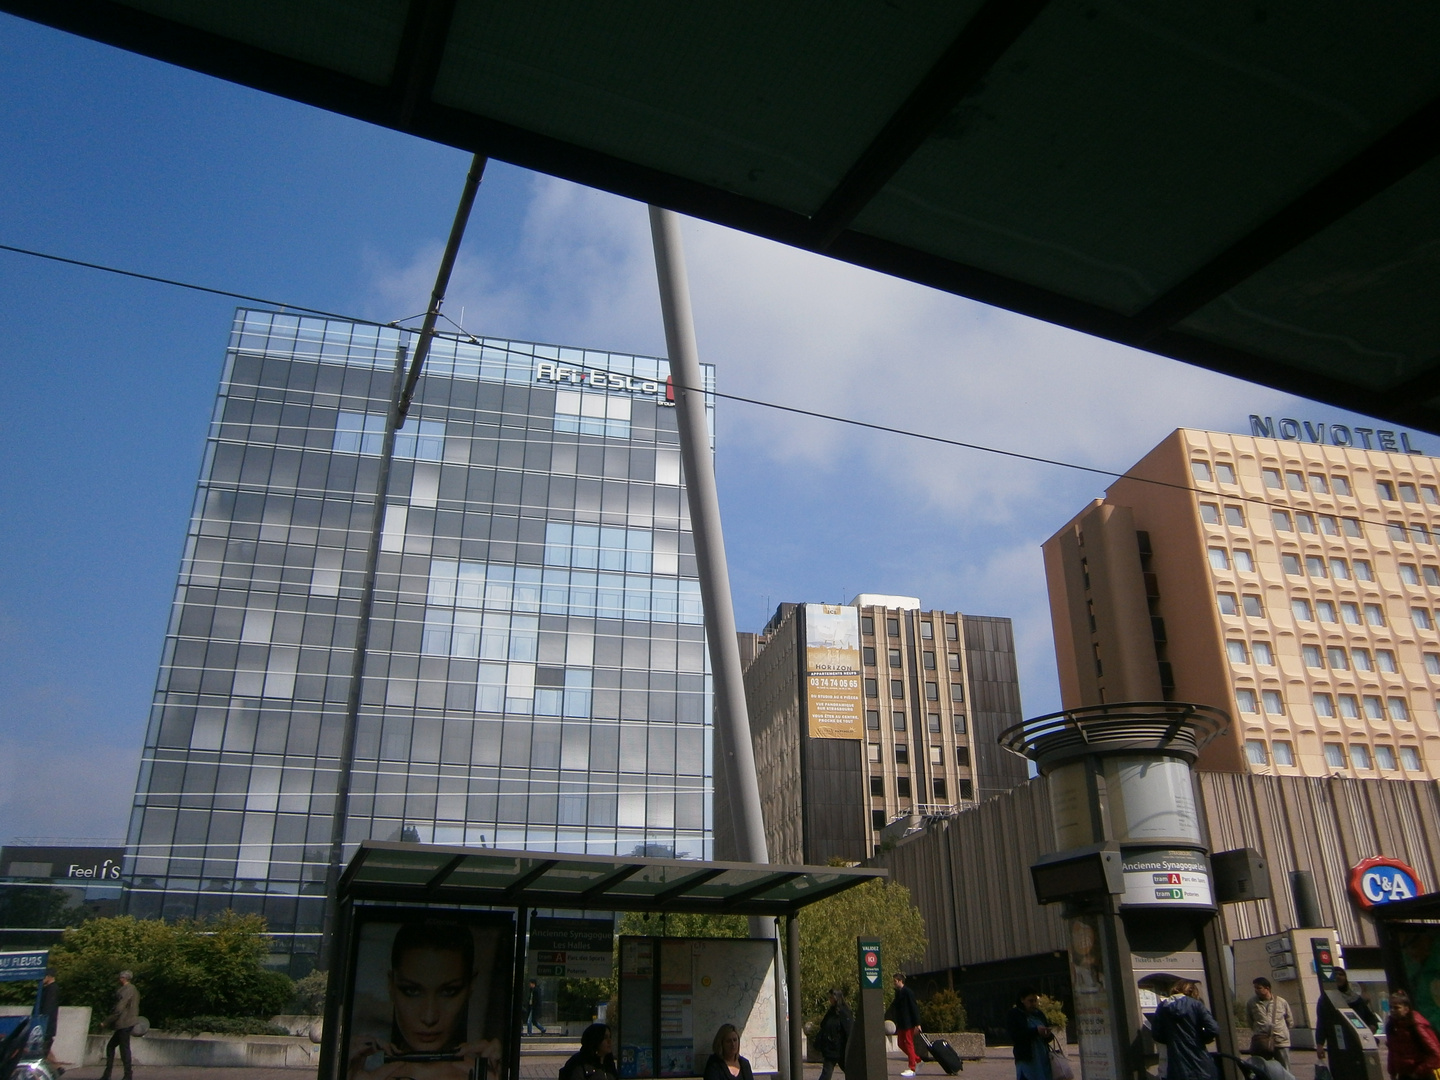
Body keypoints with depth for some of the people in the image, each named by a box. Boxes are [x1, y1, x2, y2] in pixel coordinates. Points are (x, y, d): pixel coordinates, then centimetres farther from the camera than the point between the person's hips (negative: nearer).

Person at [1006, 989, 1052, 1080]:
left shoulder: (1039, 1015, 16)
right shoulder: (1014, 1015, -1)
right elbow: (1015, 1035, -15)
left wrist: (1047, 1034, -6)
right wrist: (1036, 1030, -21)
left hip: (1043, 1059, 6)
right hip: (1026, 1060, -6)